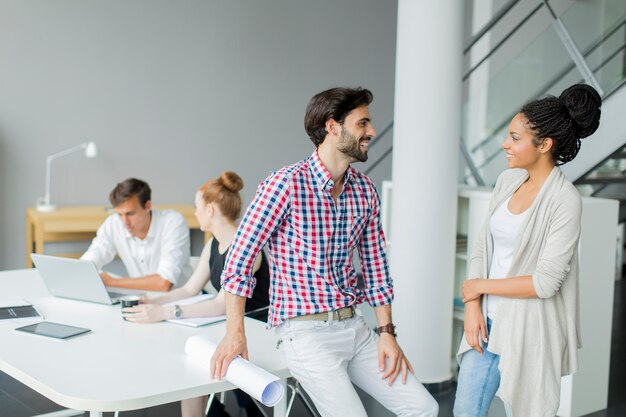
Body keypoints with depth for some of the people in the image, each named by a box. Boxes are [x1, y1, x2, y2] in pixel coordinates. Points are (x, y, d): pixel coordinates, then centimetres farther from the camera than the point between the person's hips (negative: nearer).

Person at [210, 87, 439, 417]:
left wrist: (387, 333, 4)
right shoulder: (287, 183, -14)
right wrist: (234, 333, -15)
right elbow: (240, 256, -12)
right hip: (305, 331, -6)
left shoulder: (365, 191, 7)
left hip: (353, 326, 7)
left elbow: (375, 266, 12)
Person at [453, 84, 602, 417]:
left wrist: (480, 285, -11)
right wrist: (473, 307, -6)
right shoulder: (508, 180, 2)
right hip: (489, 321, 6)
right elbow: (482, 248, 4)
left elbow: (545, 282, -20)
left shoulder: (564, 200, -17)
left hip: (528, 330, -6)